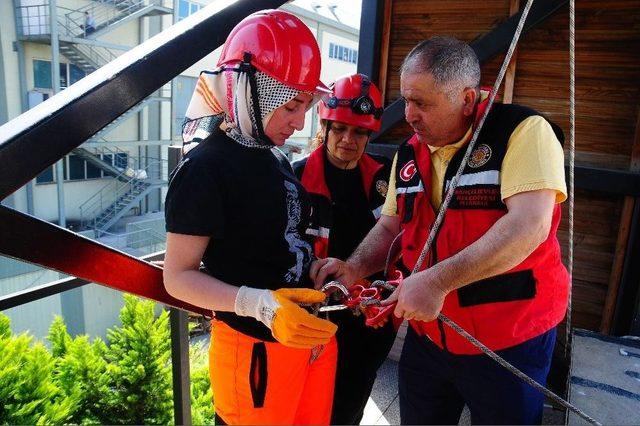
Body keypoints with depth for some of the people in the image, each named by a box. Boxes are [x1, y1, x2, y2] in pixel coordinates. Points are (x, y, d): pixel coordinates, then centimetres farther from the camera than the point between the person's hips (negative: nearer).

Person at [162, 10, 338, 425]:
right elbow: (179, 276, -16)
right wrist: (260, 305, -29)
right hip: (256, 349, -8)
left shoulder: (277, 160, 10)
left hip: (313, 334, 8)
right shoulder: (205, 168, -16)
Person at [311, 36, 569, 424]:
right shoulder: (409, 155, 4)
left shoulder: (524, 131, -15)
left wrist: (438, 281, -33)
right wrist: (355, 268, -9)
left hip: (508, 340, -5)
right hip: (427, 337, 6)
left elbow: (530, 225, -27)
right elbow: (390, 227, 9)